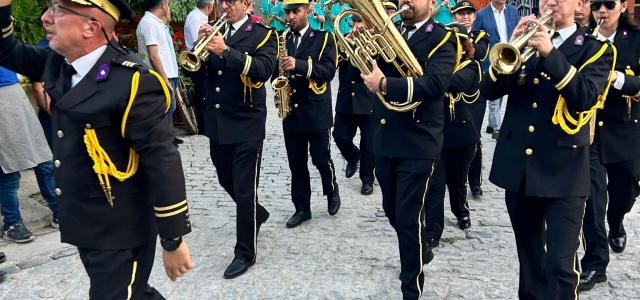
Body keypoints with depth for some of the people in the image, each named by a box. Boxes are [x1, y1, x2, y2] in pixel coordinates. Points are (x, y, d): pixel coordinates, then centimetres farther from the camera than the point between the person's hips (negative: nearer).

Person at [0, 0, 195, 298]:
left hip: (120, 231, -8)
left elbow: (163, 162, -23)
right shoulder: (59, 61, 2)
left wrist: (173, 241, -19)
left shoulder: (133, 82, -23)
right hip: (85, 224, 8)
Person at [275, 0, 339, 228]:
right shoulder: (283, 41, 12)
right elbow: (277, 71, 16)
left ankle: (332, 192, 30)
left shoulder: (323, 38, -2)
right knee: (296, 164, 7)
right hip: (291, 112, 4)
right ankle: (302, 208, 18)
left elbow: (329, 71, -13)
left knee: (321, 159, 3)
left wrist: (299, 65, -26)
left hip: (316, 111, -4)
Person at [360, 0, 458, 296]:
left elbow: (434, 83, -23)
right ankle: (421, 251, 47)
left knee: (408, 217, -2)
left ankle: (411, 290, 17)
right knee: (391, 210, 19)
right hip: (384, 139, 6)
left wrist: (384, 84, -30)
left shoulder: (441, 39, -7)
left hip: (418, 143, -6)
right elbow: (365, 66, 3)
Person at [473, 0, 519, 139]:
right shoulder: (482, 14, -7)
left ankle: (492, 124, 26)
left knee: (501, 94, 14)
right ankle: (497, 128, 6)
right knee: (494, 95, -2)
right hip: (492, 62, -4)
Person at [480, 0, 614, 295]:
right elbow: (488, 90, -1)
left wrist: (550, 53, -25)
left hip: (563, 170, -4)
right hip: (518, 166, 4)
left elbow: (587, 97, -18)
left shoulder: (595, 48, 0)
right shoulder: (524, 44, 11)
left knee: (561, 263, -6)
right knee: (528, 253, 18)